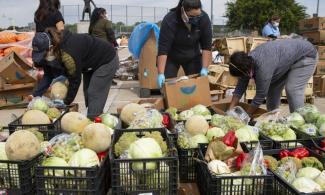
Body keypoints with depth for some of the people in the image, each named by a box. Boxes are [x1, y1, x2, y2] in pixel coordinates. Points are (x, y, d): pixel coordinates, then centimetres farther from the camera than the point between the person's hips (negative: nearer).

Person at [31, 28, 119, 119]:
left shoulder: (68, 54, -35)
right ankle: (92, 118, 20)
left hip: (107, 61, -9)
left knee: (94, 94, -11)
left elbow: (75, 80, -24)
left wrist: (66, 103, -13)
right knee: (87, 92, 11)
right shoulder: (60, 43, -11)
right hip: (93, 62, 9)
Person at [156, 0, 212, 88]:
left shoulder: (204, 18, -21)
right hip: (171, 57, -2)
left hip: (193, 56, 3)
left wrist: (204, 68, -21)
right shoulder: (170, 20, -30)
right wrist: (161, 73, -37)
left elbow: (206, 46, -16)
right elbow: (163, 48, -32)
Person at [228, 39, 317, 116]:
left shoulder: (262, 67, -39)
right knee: (272, 87, 3)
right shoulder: (246, 62, -14)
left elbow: (260, 96, -30)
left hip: (306, 55, -8)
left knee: (292, 89, -21)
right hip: (288, 57, 8)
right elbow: (239, 88, -8)